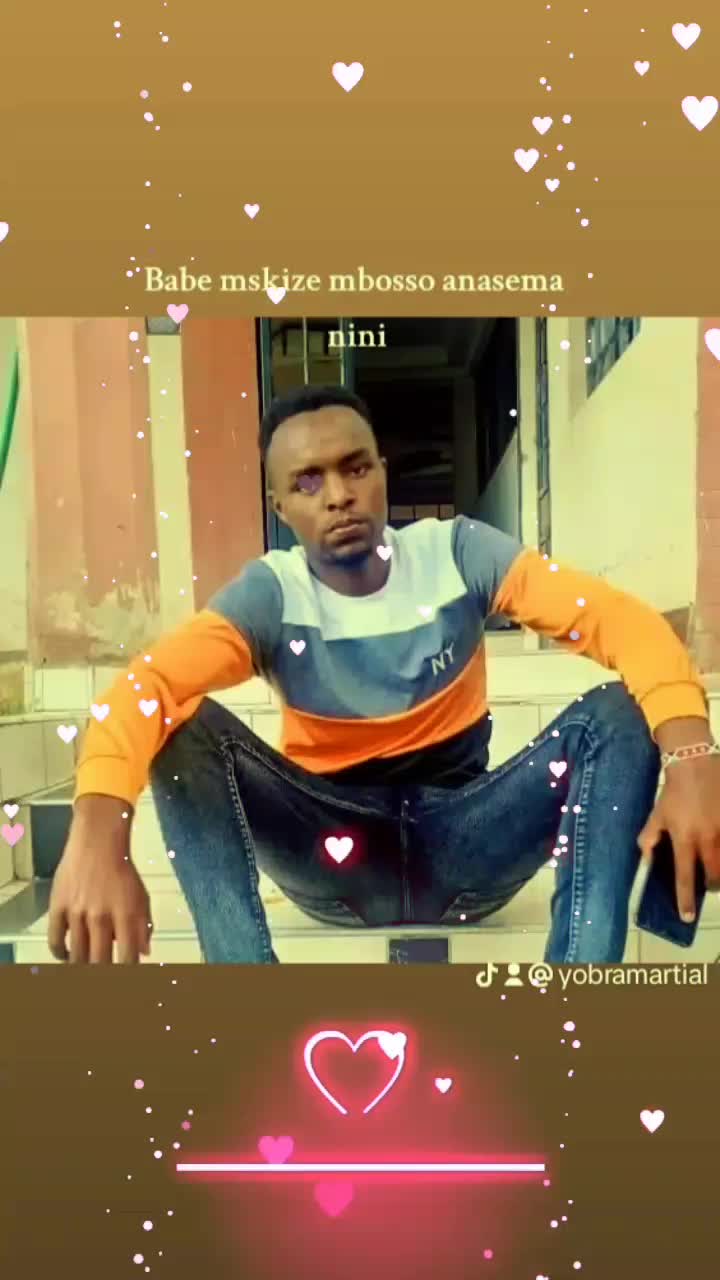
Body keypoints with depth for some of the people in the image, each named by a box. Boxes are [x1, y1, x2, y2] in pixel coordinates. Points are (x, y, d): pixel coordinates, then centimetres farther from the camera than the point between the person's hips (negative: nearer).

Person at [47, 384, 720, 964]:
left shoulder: (458, 552, -7)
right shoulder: (269, 595, -9)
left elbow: (623, 620, -17)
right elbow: (143, 686, -26)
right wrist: (98, 833, -46)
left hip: (462, 844, 1)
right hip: (333, 855, 0)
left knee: (619, 713, -21)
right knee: (185, 727, -23)